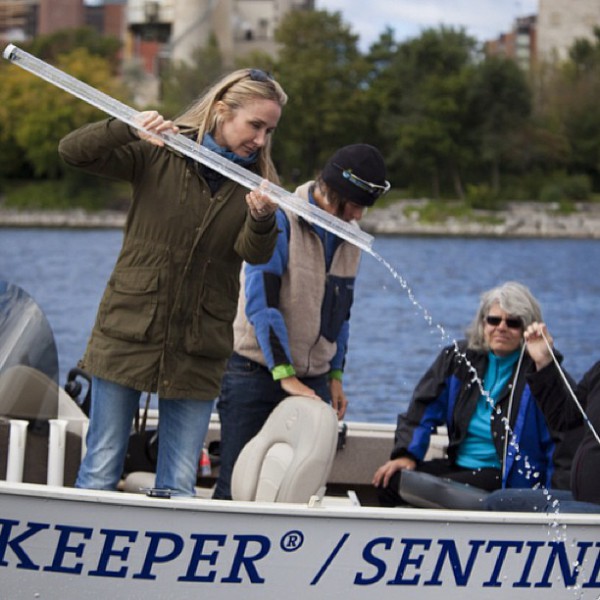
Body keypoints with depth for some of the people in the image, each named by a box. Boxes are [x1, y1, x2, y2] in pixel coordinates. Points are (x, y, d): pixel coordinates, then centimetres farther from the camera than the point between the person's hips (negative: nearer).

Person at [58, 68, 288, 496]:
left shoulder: (258, 182, 4)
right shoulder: (160, 153, -2)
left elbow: (256, 253, -10)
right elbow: (73, 152, -8)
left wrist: (261, 221, -33)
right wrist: (127, 128, -26)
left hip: (197, 354, 2)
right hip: (127, 336, -2)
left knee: (179, 487, 3)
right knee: (100, 473, 2)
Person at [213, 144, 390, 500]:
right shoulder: (280, 221, -12)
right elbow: (261, 302, -19)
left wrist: (335, 376, 16)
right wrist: (285, 375, -24)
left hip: (312, 378, 6)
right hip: (256, 373, -6)